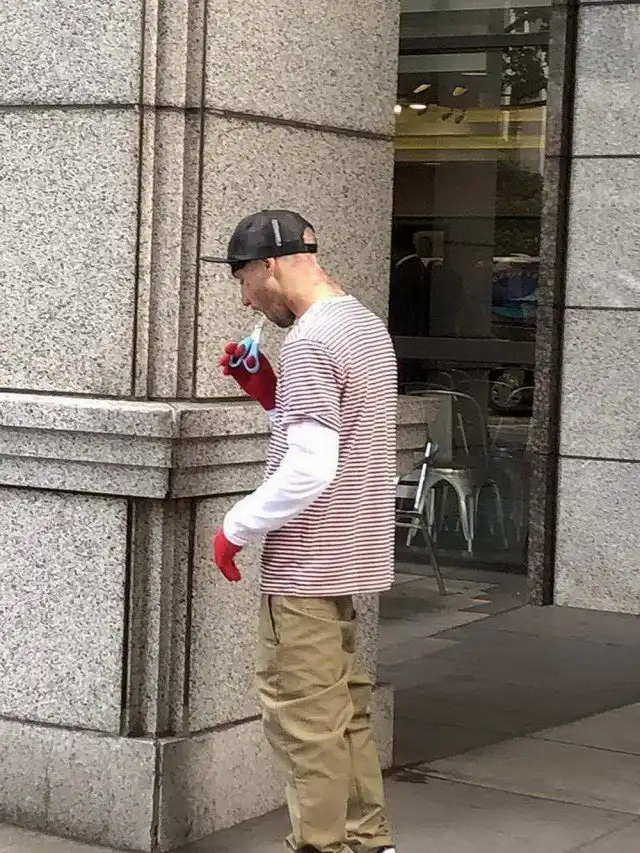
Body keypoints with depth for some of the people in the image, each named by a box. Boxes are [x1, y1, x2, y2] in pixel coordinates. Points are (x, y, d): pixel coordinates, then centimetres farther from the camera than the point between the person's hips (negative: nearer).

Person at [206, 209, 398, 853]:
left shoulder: (309, 344, -18)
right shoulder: (366, 326, 12)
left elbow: (310, 469, -24)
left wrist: (235, 527, -13)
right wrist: (272, 395, 8)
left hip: (305, 566, -10)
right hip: (350, 559, 10)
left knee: (305, 718, -2)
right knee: (345, 708, 18)